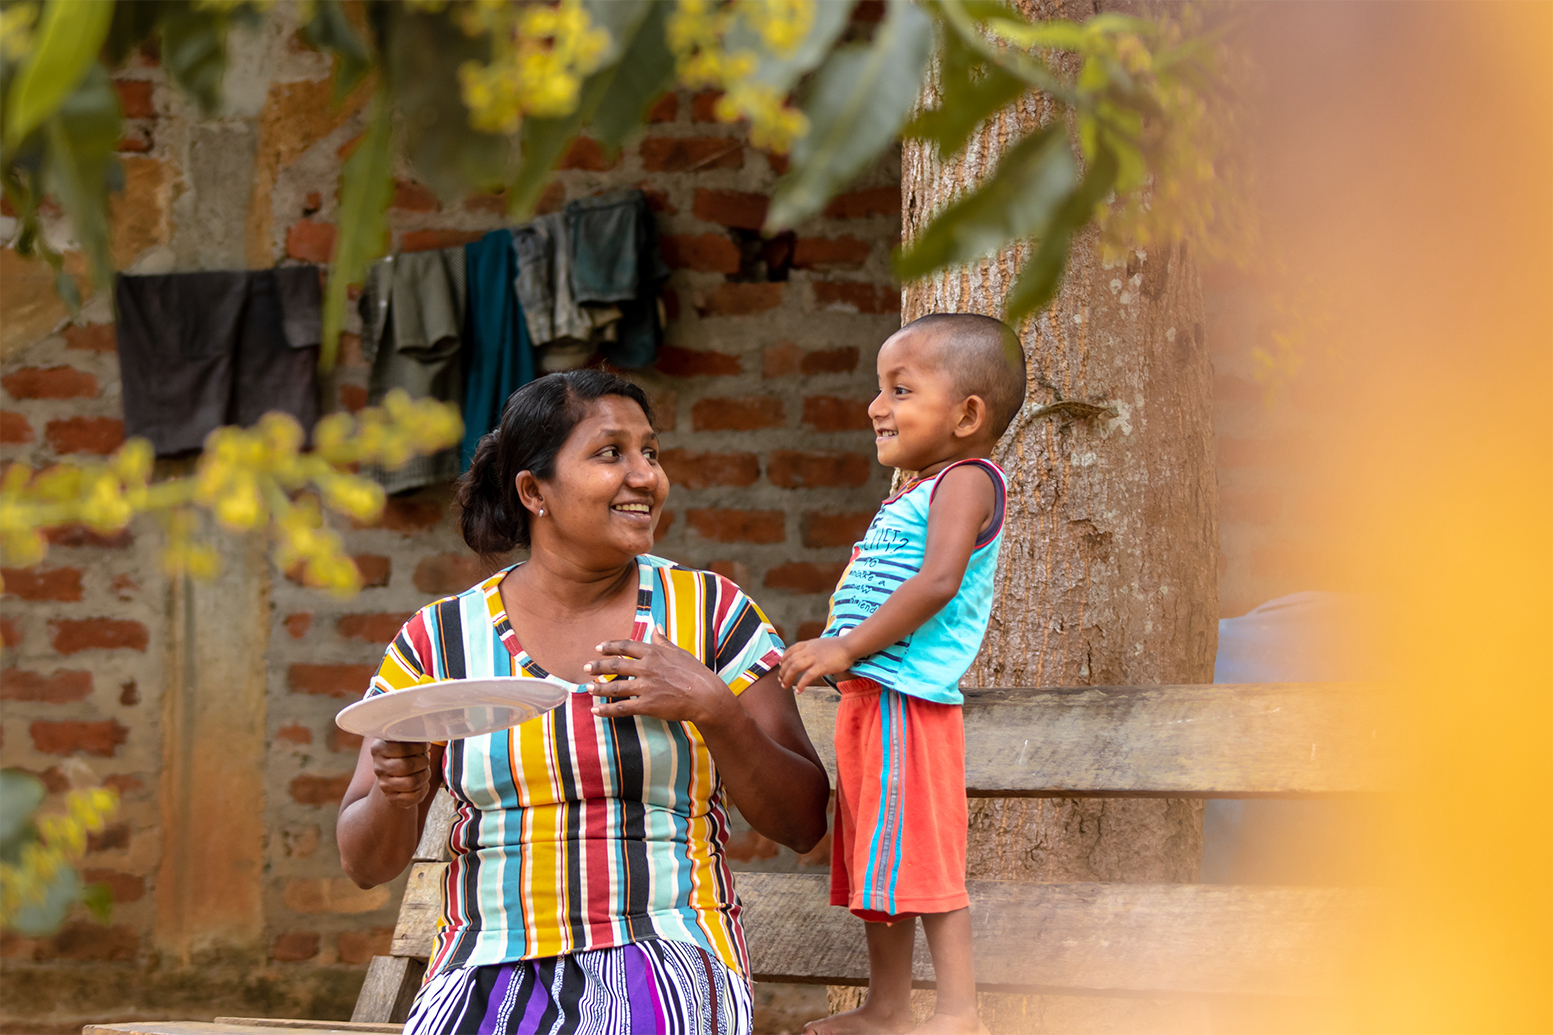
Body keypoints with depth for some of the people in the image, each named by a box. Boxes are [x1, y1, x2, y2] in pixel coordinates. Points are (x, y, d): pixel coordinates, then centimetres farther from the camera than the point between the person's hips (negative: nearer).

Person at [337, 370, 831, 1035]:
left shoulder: (712, 613, 5)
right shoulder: (438, 639, 6)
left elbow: (803, 824, 3)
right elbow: (366, 863, 8)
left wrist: (711, 707, -12)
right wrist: (395, 794, -14)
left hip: (659, 952, -1)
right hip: (487, 971, 1)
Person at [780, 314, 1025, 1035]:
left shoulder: (967, 481, -10)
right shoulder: (911, 497, 21)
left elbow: (939, 580, -23)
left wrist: (845, 648, -25)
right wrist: (822, 653, 17)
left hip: (906, 703, -11)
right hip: (867, 701, 11)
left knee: (925, 861, -11)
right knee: (880, 864, 15)